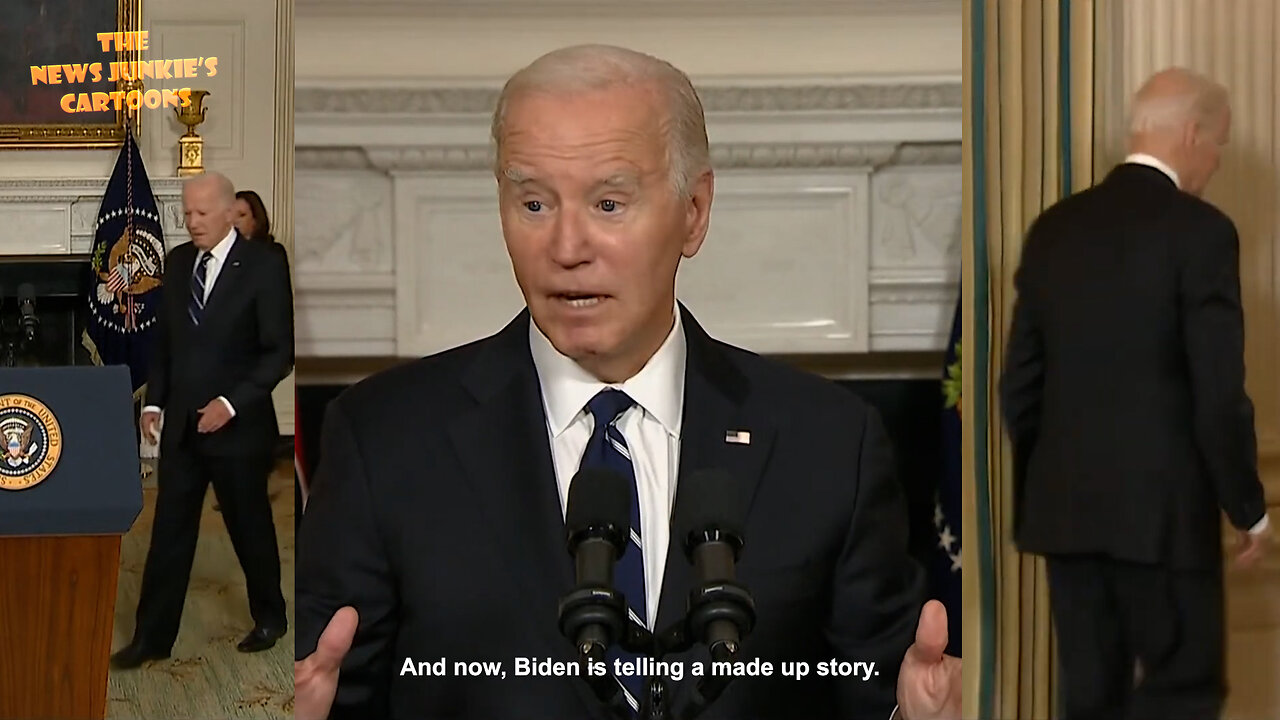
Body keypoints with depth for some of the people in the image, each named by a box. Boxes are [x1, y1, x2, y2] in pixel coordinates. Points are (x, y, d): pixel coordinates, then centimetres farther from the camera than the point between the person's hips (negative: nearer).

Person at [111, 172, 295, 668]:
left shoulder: (264, 266, -12)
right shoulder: (178, 261, 6)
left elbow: (280, 351, -13)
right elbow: (164, 337, 14)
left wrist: (231, 403, -19)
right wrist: (154, 402, 5)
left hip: (238, 424, -4)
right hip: (181, 422, 5)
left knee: (250, 526, 11)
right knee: (169, 531, 5)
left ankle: (269, 617, 32)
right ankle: (152, 636, 10)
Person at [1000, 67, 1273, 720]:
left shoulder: (1053, 228, 8)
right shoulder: (1200, 231, -10)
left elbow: (1020, 382, 11)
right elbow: (1218, 393, -13)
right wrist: (1248, 507, -1)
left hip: (1064, 506, 6)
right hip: (1162, 507, -6)